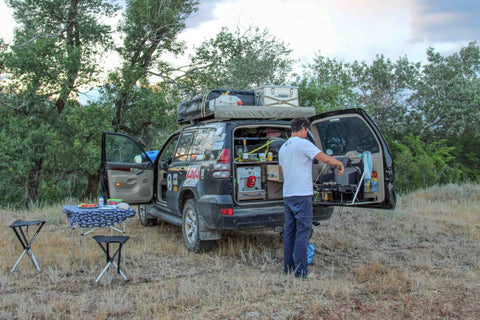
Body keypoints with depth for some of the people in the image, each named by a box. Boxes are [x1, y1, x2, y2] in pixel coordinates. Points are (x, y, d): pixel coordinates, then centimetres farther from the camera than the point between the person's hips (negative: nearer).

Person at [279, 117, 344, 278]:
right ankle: (301, 271, -3)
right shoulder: (303, 144, -9)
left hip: (287, 194, 8)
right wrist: (340, 164, 6)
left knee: (289, 231, 12)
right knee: (303, 232, -5)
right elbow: (325, 158, -14)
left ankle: (288, 267, 18)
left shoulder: (283, 148, 17)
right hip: (302, 194, -8)